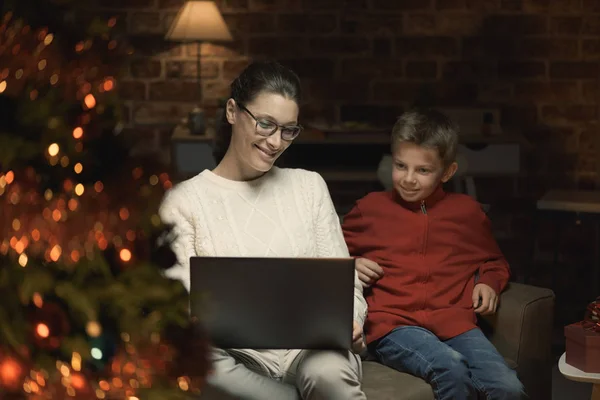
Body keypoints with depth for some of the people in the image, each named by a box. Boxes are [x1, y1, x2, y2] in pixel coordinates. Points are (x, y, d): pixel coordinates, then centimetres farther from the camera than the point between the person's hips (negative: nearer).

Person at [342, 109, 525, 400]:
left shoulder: (466, 210, 19)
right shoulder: (370, 208, 14)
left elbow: (494, 261, 34)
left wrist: (489, 282, 12)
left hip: (454, 321, 2)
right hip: (391, 324, -2)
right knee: (451, 369, -33)